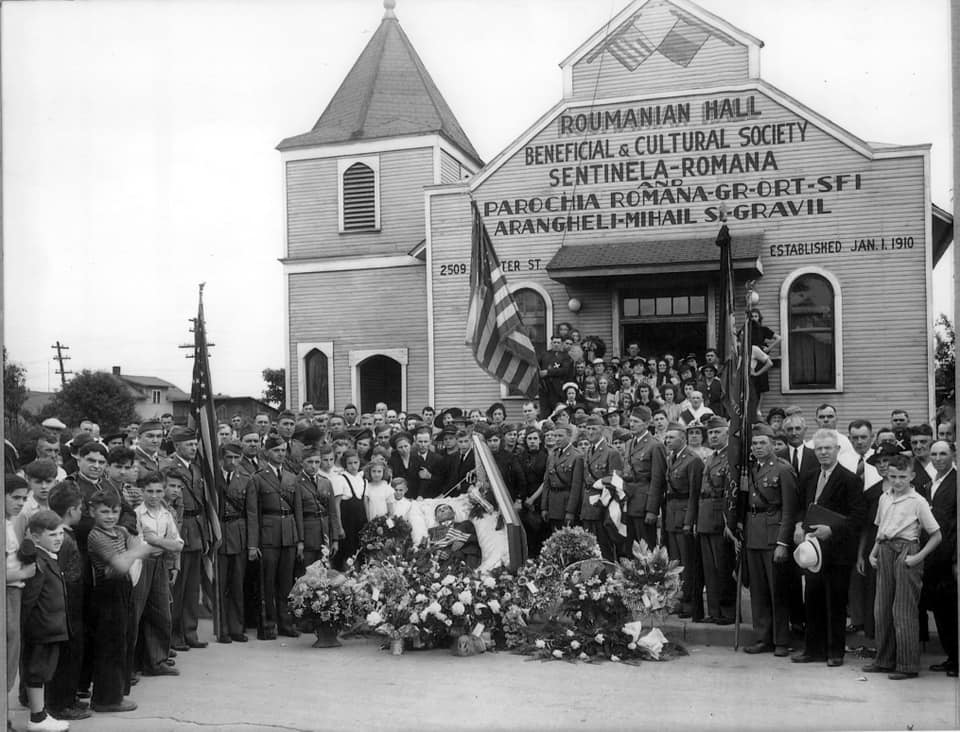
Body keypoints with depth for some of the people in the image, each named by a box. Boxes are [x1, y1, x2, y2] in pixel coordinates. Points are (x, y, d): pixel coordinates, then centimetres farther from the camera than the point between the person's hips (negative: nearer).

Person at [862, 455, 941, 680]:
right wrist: (873, 552, 9)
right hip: (884, 551, 6)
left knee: (904, 611, -3)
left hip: (906, 551, -6)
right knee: (882, 608, 9)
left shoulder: (917, 502, -6)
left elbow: (936, 535, -4)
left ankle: (908, 665, 4)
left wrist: (919, 557, -12)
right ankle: (884, 660, 20)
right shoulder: (884, 498, 12)